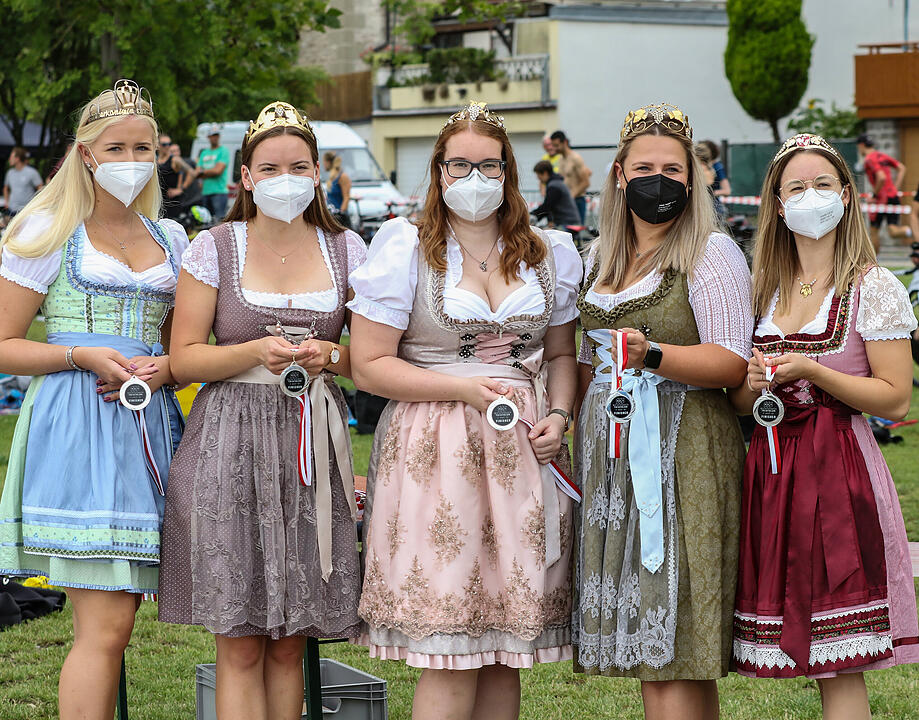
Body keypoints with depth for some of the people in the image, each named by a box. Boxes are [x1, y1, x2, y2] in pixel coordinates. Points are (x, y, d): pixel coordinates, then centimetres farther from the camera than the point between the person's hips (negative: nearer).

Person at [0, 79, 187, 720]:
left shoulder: (170, 239, 17)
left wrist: (163, 369, 0)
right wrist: (83, 356, -14)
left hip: (149, 422, 5)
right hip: (76, 427, -5)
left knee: (116, 615, 6)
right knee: (105, 626, -13)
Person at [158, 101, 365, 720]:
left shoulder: (346, 249, 9)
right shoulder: (214, 248, 2)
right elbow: (184, 358, 0)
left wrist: (328, 357, -9)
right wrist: (255, 353, -15)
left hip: (313, 448, 2)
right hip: (233, 443, -2)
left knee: (290, 644, 6)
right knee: (241, 645, -3)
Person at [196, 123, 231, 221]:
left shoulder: (223, 151, 1)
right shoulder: (204, 153, 20)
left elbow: (218, 170, -10)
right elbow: (197, 173, 13)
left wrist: (203, 172, 3)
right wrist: (210, 173, -6)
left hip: (219, 192, -7)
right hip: (205, 193, 7)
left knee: (219, 219, -16)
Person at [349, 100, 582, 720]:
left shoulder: (548, 254, 13)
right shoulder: (406, 252, -1)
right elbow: (369, 366, -4)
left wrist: (559, 414, 1)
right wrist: (465, 389, -13)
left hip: (523, 454, 4)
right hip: (435, 452, -4)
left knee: (505, 653, 6)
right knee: (451, 658, -7)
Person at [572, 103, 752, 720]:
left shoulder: (711, 254, -5)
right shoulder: (602, 255, 16)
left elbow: (733, 363, -13)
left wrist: (652, 356, -27)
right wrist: (575, 422, 19)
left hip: (682, 451, -6)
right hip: (608, 452, 7)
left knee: (672, 642, -10)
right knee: (640, 644, 5)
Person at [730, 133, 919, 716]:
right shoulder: (767, 290, 13)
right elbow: (739, 401, 19)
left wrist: (811, 372, -16)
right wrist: (754, 384, -4)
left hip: (839, 471, -5)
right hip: (773, 469, 5)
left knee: (840, 666, -6)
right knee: (806, 646, 3)